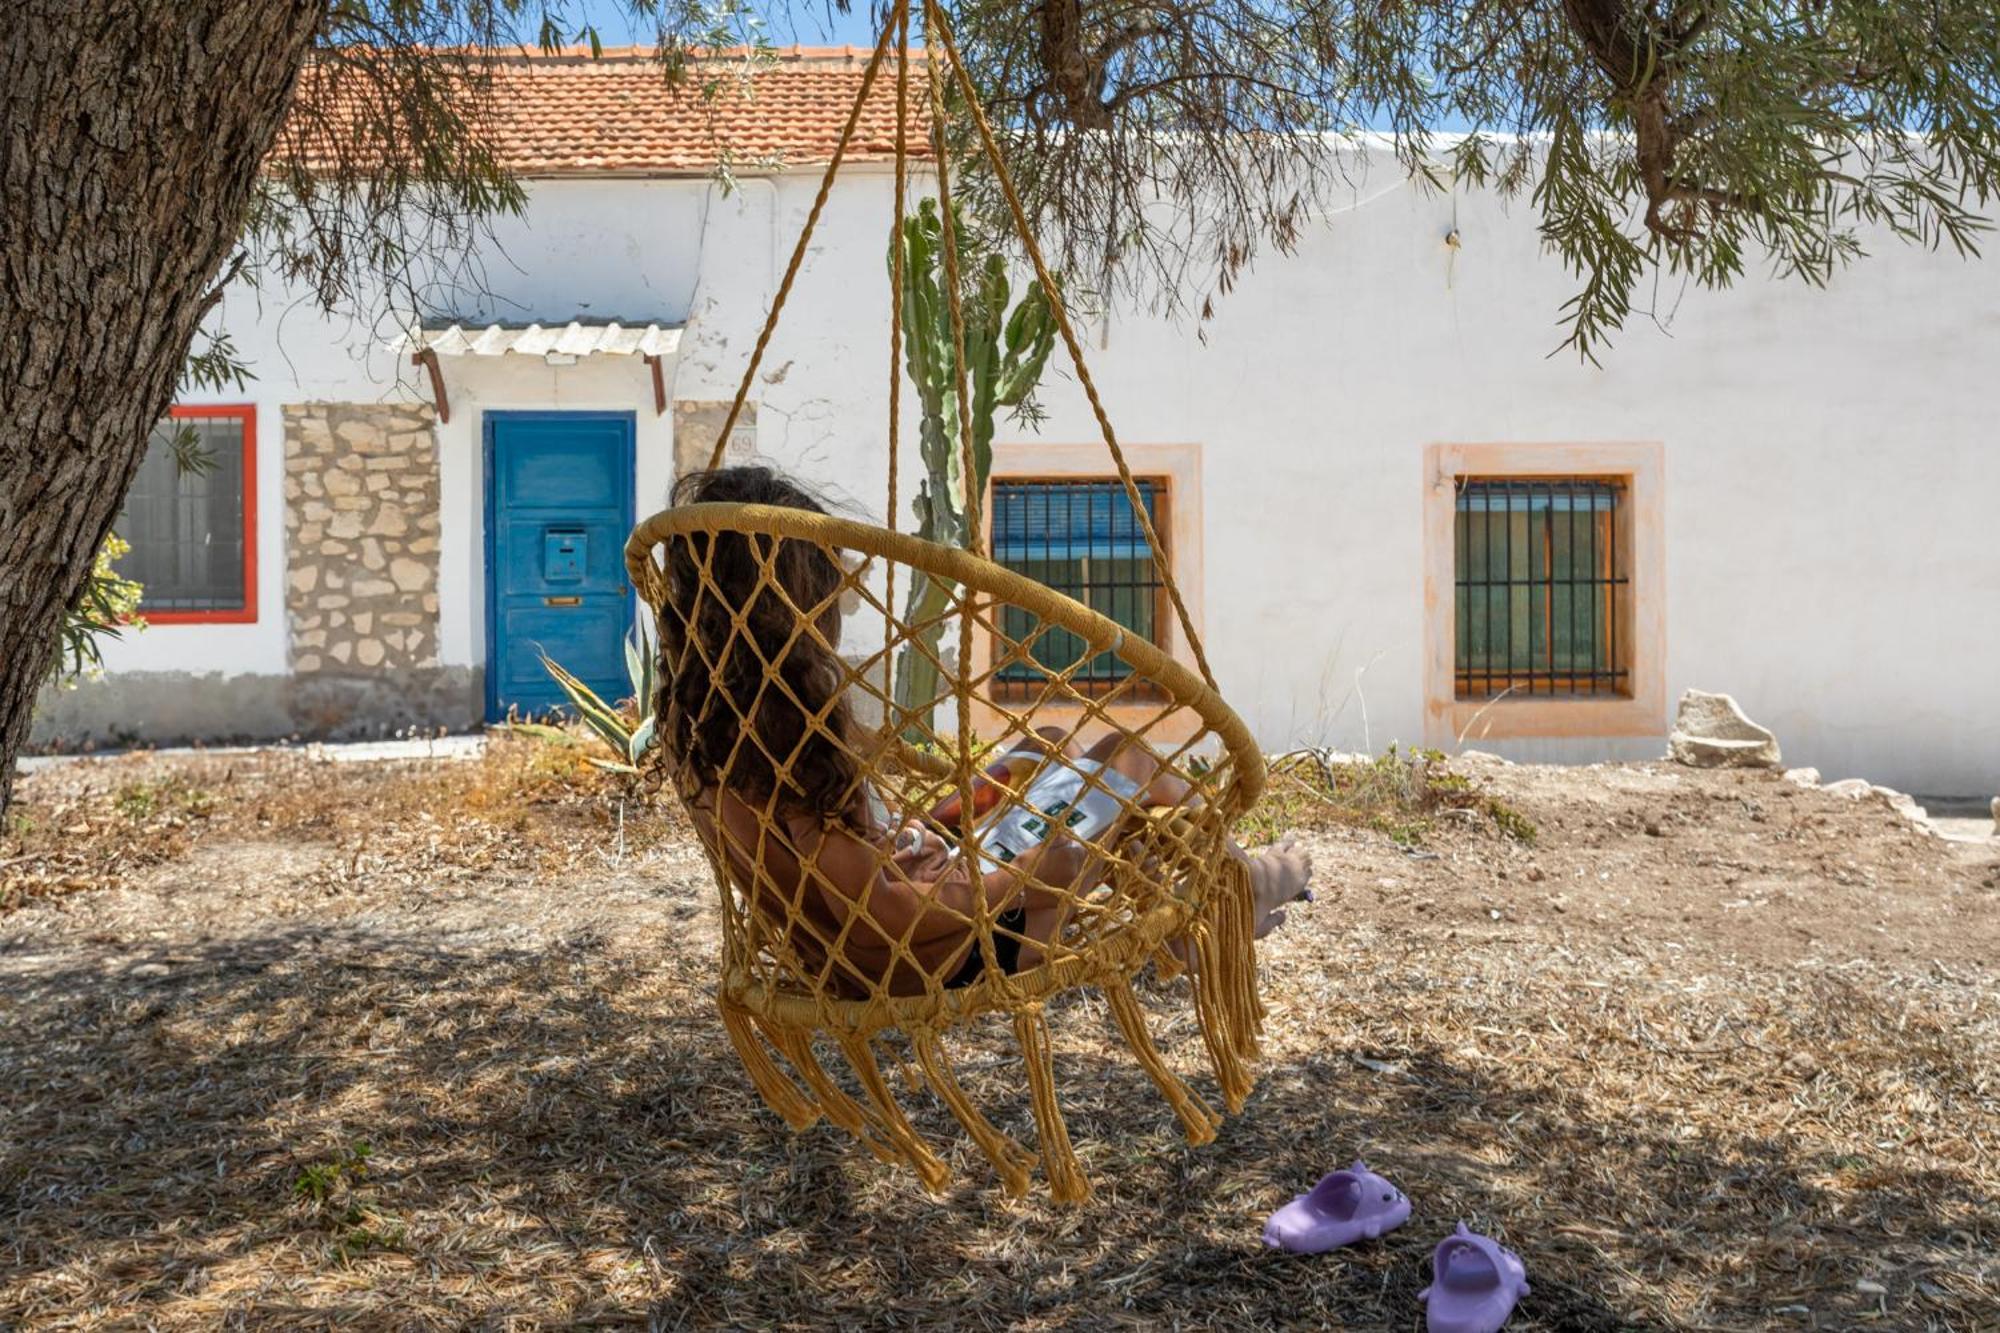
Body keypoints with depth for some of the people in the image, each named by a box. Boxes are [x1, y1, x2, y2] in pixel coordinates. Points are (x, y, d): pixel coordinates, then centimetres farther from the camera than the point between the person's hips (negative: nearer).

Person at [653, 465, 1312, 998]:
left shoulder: (696, 722, -5)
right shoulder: (793, 728, -33)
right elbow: (872, 916, -31)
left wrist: (922, 826, 10)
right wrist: (1025, 876, -19)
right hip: (953, 955, -9)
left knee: (1045, 746, 23)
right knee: (1124, 754, 4)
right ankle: (1248, 885, 33)